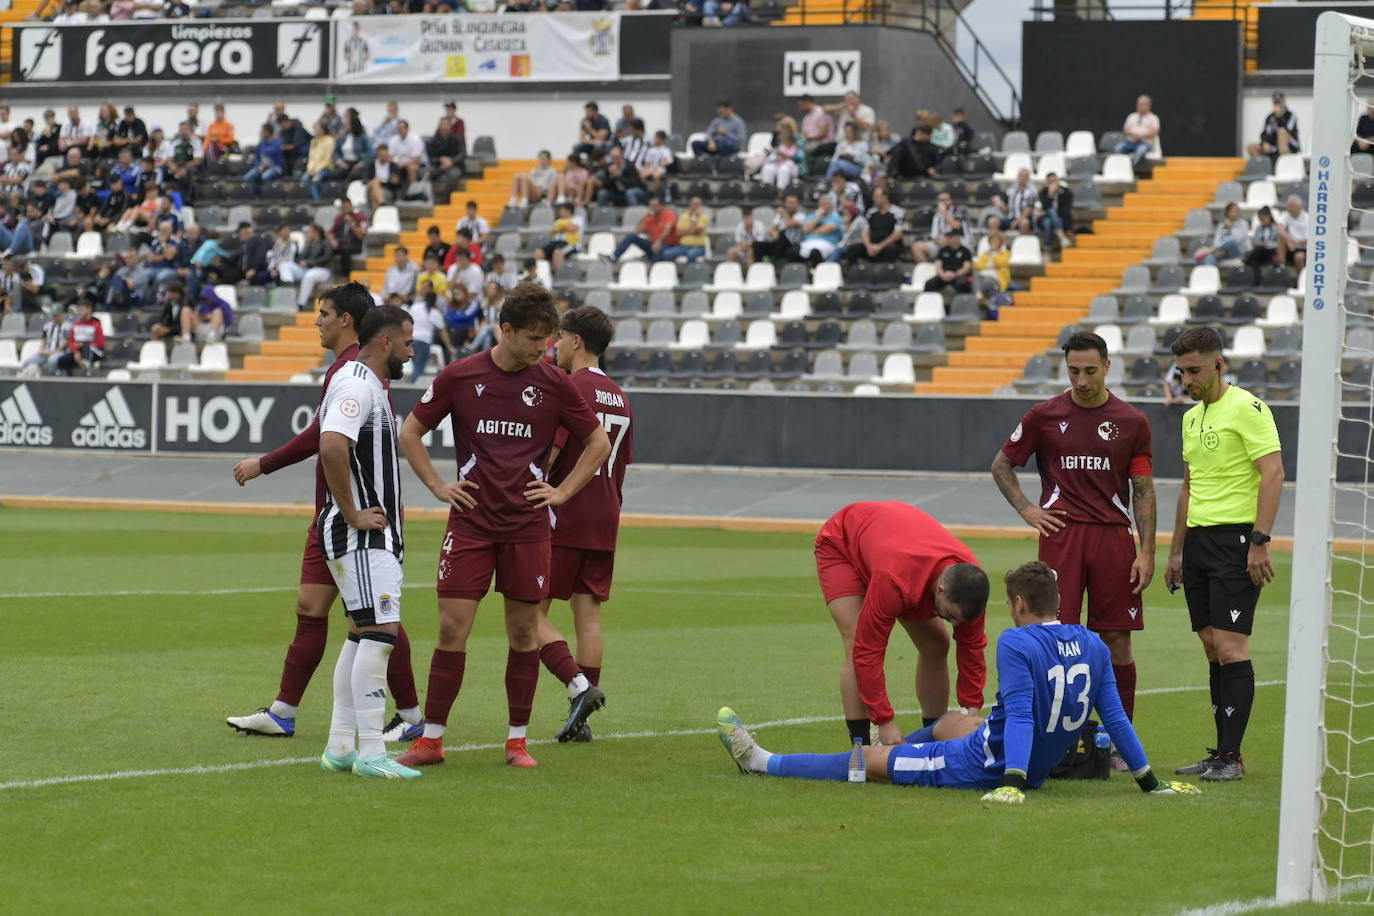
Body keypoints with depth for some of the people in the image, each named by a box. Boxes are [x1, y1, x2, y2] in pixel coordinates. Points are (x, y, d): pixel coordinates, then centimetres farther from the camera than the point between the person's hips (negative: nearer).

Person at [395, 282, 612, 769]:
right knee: (452, 627, -4)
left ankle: (517, 741, 13)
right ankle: (431, 739, 4)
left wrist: (562, 492, 4)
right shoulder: (459, 377, -1)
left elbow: (598, 443, 13)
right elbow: (410, 432, 11)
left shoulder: (553, 384, 2)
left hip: (528, 526, 1)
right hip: (470, 523, -1)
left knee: (524, 632, 3)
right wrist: (438, 486, 3)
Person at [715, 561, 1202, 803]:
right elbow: (1115, 718, 1)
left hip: (987, 766, -8)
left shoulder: (1016, 643, -22)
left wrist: (1013, 782, -37)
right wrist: (1149, 781, 7)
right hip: (1042, 764, 8)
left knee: (874, 759, 6)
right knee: (948, 721, 35)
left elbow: (1020, 716, -31)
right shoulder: (1093, 646, -1)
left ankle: (761, 761, 18)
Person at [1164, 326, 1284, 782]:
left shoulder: (1247, 409, -9)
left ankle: (1232, 756, -10)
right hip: (1199, 540, 8)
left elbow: (1273, 474, -15)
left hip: (1236, 539, -8)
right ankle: (1222, 753, 10)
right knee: (1213, 650, 7)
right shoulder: (1192, 417, 17)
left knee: (1230, 646, -11)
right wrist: (1176, 551, 23)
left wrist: (1259, 541, -20)